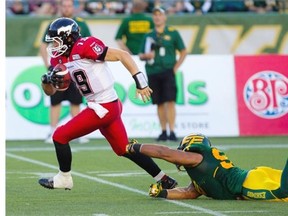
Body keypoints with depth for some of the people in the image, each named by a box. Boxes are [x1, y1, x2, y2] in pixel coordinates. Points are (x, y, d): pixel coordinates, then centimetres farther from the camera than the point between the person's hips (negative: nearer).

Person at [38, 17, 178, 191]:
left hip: (104, 108, -9)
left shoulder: (85, 47, -19)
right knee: (124, 149, 18)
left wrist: (140, 81, -22)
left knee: (60, 136, -3)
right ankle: (164, 180, 25)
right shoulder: (59, 58, 8)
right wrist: (47, 80, -10)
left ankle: (64, 178, 15)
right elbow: (50, 91, 13)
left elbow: (121, 55, -18)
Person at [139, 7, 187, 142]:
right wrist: (146, 56, -6)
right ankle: (163, 131, 12)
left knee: (170, 101, -12)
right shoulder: (148, 36, 14)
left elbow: (183, 52, 8)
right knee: (159, 103, 5)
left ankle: (172, 131, -12)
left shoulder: (173, 33, 6)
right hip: (152, 73, 3)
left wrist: (176, 67, -2)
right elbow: (141, 55, 17)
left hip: (167, 71, -3)